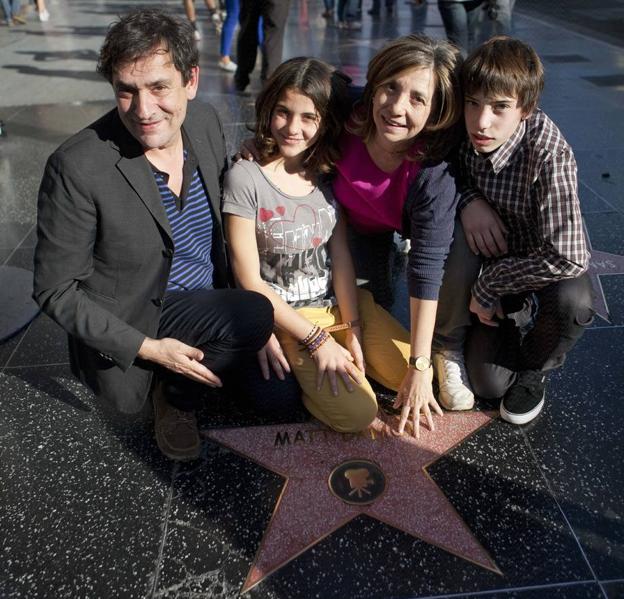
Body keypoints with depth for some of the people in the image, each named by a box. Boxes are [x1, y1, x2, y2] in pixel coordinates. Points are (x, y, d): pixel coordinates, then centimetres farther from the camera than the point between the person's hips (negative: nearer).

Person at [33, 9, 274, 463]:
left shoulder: (206, 122, -7)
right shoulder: (77, 168, -24)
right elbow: (55, 290, -16)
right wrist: (151, 348, -20)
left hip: (214, 302, 6)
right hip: (139, 323, -6)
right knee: (257, 316, -28)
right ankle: (177, 395, -1)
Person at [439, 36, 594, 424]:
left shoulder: (550, 153, -32)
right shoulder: (463, 132, -19)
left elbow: (567, 257, -33)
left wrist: (487, 285, -23)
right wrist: (468, 199, -23)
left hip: (546, 269, -1)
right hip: (494, 257, 2)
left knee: (571, 301, -36)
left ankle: (534, 370, -3)